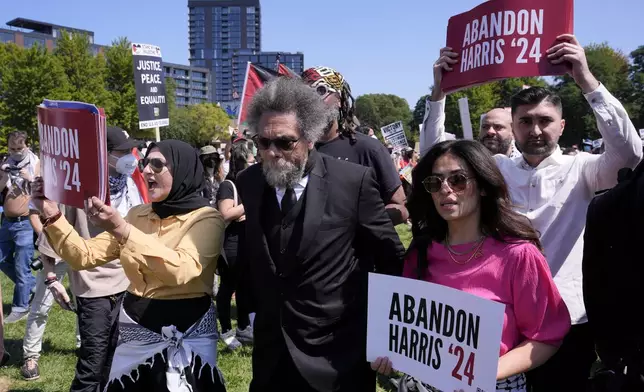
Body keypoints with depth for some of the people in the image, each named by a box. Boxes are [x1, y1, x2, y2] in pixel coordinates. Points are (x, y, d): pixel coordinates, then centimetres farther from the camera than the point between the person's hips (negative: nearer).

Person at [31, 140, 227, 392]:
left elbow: (180, 270, -30)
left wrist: (121, 229, -35)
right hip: (136, 328, 5)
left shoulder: (207, 218, -11)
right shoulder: (138, 214, 8)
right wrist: (52, 216, -8)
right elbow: (85, 257, 4)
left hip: (187, 333, -5)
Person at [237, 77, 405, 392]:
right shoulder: (247, 183, -1)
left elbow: (391, 257, -5)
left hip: (338, 356, -3)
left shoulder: (353, 181, -13)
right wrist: (253, 311, 11)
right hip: (272, 353, 4)